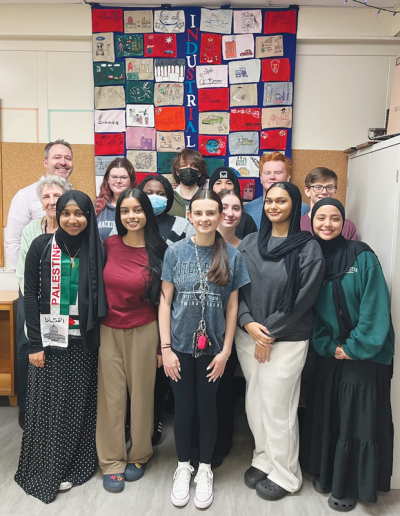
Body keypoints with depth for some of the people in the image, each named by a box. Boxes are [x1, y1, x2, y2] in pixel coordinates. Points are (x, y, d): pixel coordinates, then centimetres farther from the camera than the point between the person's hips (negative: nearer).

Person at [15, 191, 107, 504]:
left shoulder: (97, 250, 1)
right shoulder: (42, 246, -2)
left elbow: (102, 297, 4)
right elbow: (30, 295, -2)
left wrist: (99, 336, -3)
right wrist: (35, 344, -6)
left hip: (84, 343, 1)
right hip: (50, 339, -1)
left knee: (79, 405, 9)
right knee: (48, 404, 7)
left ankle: (73, 466, 29)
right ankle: (46, 471, 26)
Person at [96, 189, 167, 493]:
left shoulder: (158, 252, -7)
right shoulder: (109, 245, -1)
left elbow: (163, 300, -2)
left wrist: (163, 344, -1)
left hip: (143, 331, -1)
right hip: (108, 330, 2)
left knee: (141, 393, 12)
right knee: (111, 396, 9)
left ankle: (139, 456, 35)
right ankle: (112, 462, 28)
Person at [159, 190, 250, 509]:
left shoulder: (232, 256, -4)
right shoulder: (176, 252, -5)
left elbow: (232, 307, 0)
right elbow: (165, 302, -3)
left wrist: (225, 351, -3)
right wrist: (165, 348, -6)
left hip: (213, 347, 0)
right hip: (181, 345, 0)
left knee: (207, 407, 13)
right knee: (183, 407, 13)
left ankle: (205, 470, 35)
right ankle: (183, 467, 36)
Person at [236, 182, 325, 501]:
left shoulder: (308, 248, -7)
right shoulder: (250, 242, 5)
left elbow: (303, 299, -11)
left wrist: (269, 333, -10)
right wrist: (248, 322, -10)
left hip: (286, 340, -4)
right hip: (247, 336, 4)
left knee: (277, 407, 4)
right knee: (255, 402, 14)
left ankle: (285, 475, 27)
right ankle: (263, 460, 37)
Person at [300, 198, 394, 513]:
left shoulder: (362, 257, -10)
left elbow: (375, 307, -14)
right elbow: (310, 310, 3)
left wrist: (356, 347, -15)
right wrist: (328, 346, -6)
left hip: (364, 354, -4)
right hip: (330, 353, 4)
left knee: (358, 420, 5)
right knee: (325, 415, 13)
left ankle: (349, 486, 24)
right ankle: (325, 473, 34)